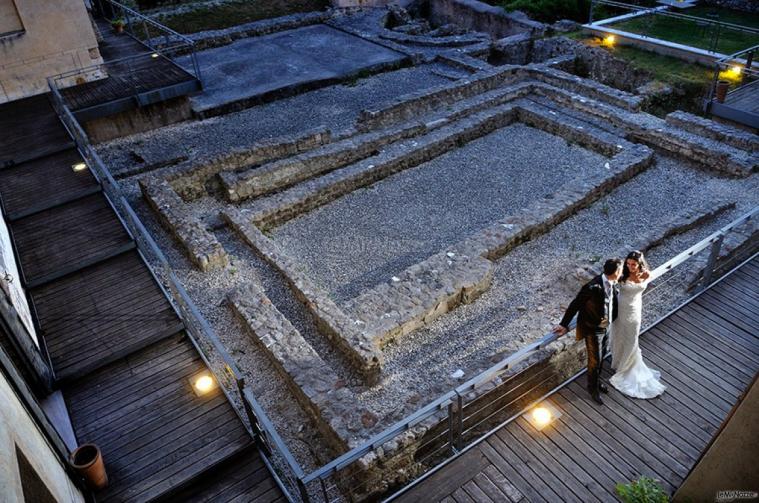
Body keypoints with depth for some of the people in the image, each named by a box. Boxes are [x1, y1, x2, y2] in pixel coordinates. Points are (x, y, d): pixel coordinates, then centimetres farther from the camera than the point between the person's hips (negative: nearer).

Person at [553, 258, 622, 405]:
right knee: (595, 361, 10)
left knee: (601, 357, 25)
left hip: (606, 327, 7)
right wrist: (564, 325, -18)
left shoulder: (611, 283, -9)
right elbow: (575, 305, -24)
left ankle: (597, 380, 49)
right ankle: (593, 388, 34)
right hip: (593, 329, -7)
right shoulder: (593, 287, -33)